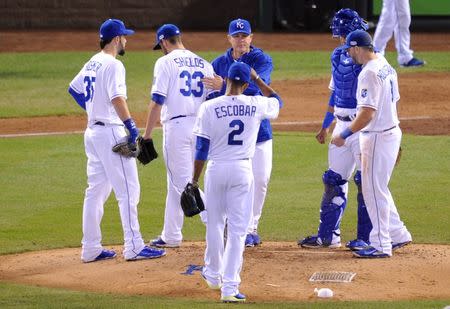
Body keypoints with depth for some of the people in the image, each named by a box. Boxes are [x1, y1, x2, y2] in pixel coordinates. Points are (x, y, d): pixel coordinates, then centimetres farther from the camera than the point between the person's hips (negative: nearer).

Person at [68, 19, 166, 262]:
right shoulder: (113, 65, -14)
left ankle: (91, 249, 13)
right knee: (128, 189, -6)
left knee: (96, 190, 12)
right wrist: (131, 126, -25)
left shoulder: (92, 64, 14)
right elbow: (117, 98, -26)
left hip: (92, 131, 9)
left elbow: (74, 89, 27)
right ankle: (134, 247, -8)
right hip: (111, 132, -9)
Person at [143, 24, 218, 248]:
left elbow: (157, 101, -10)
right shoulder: (203, 64, 12)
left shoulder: (165, 62, -5)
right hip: (200, 126, 6)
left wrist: (147, 135, -6)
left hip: (176, 125, -6)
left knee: (181, 183, -1)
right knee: (177, 182, 15)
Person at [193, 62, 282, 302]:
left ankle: (213, 275, 35)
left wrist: (194, 180, 3)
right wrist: (257, 79, 24)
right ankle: (230, 287, -6)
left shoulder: (209, 108, -8)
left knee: (215, 224, 17)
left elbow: (202, 149, -5)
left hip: (216, 169, 0)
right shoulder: (256, 105, -4)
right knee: (238, 228, 0)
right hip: (243, 169, 0)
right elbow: (277, 101, 21)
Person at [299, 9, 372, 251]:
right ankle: (328, 235, 18)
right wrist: (326, 126, 24)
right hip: (341, 124, 8)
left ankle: (366, 238, 4)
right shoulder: (338, 56, 11)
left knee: (365, 181, -4)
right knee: (334, 179, 11)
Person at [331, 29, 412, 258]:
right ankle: (398, 235, 24)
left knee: (374, 190, -2)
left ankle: (381, 245, 3)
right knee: (378, 188, 20)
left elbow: (368, 112, -25)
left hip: (377, 137, -10)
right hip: (392, 131, 10)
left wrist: (345, 135, -17)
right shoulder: (386, 67, 11)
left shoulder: (369, 73, -20)